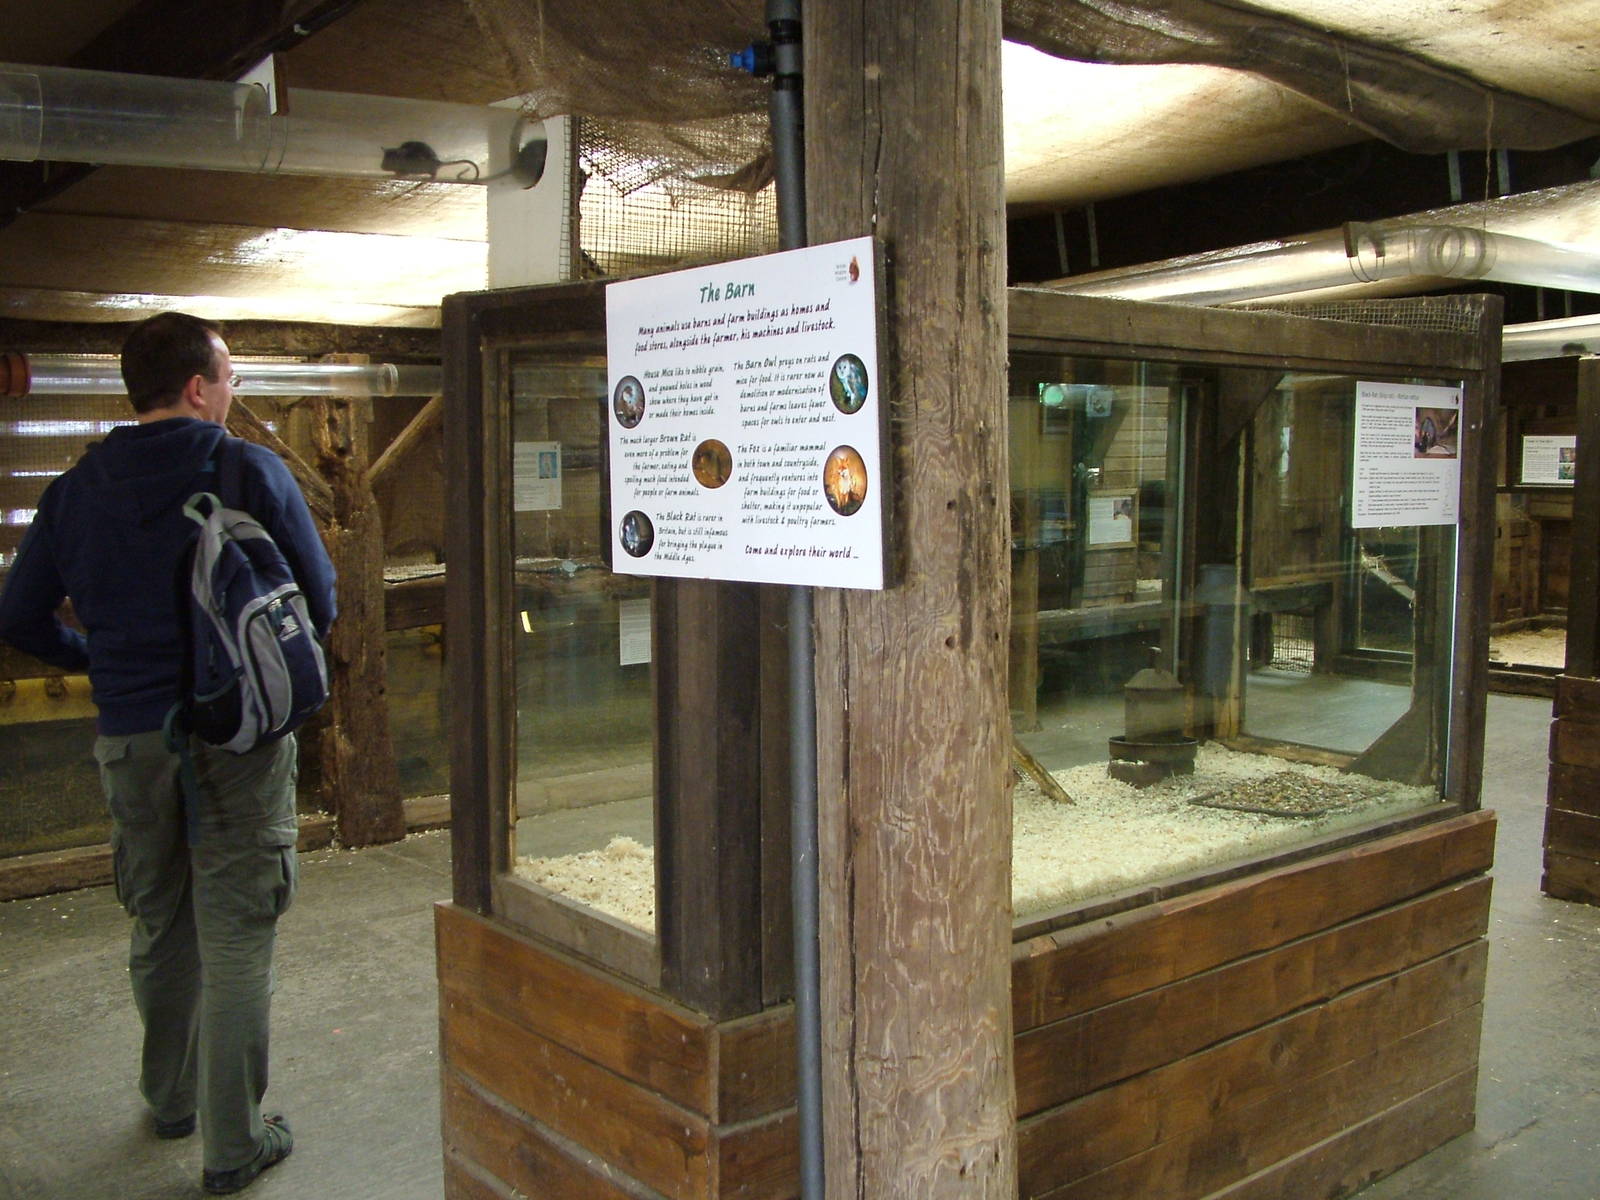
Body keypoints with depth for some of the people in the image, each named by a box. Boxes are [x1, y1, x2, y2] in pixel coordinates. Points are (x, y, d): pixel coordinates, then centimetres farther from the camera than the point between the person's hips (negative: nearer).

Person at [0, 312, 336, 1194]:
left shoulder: (75, 491, 2)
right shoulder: (252, 475, -10)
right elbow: (319, 599, -5)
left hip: (129, 740, 5)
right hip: (237, 733, -4)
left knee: (158, 927, 22)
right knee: (236, 940, 4)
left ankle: (170, 1098, 39)